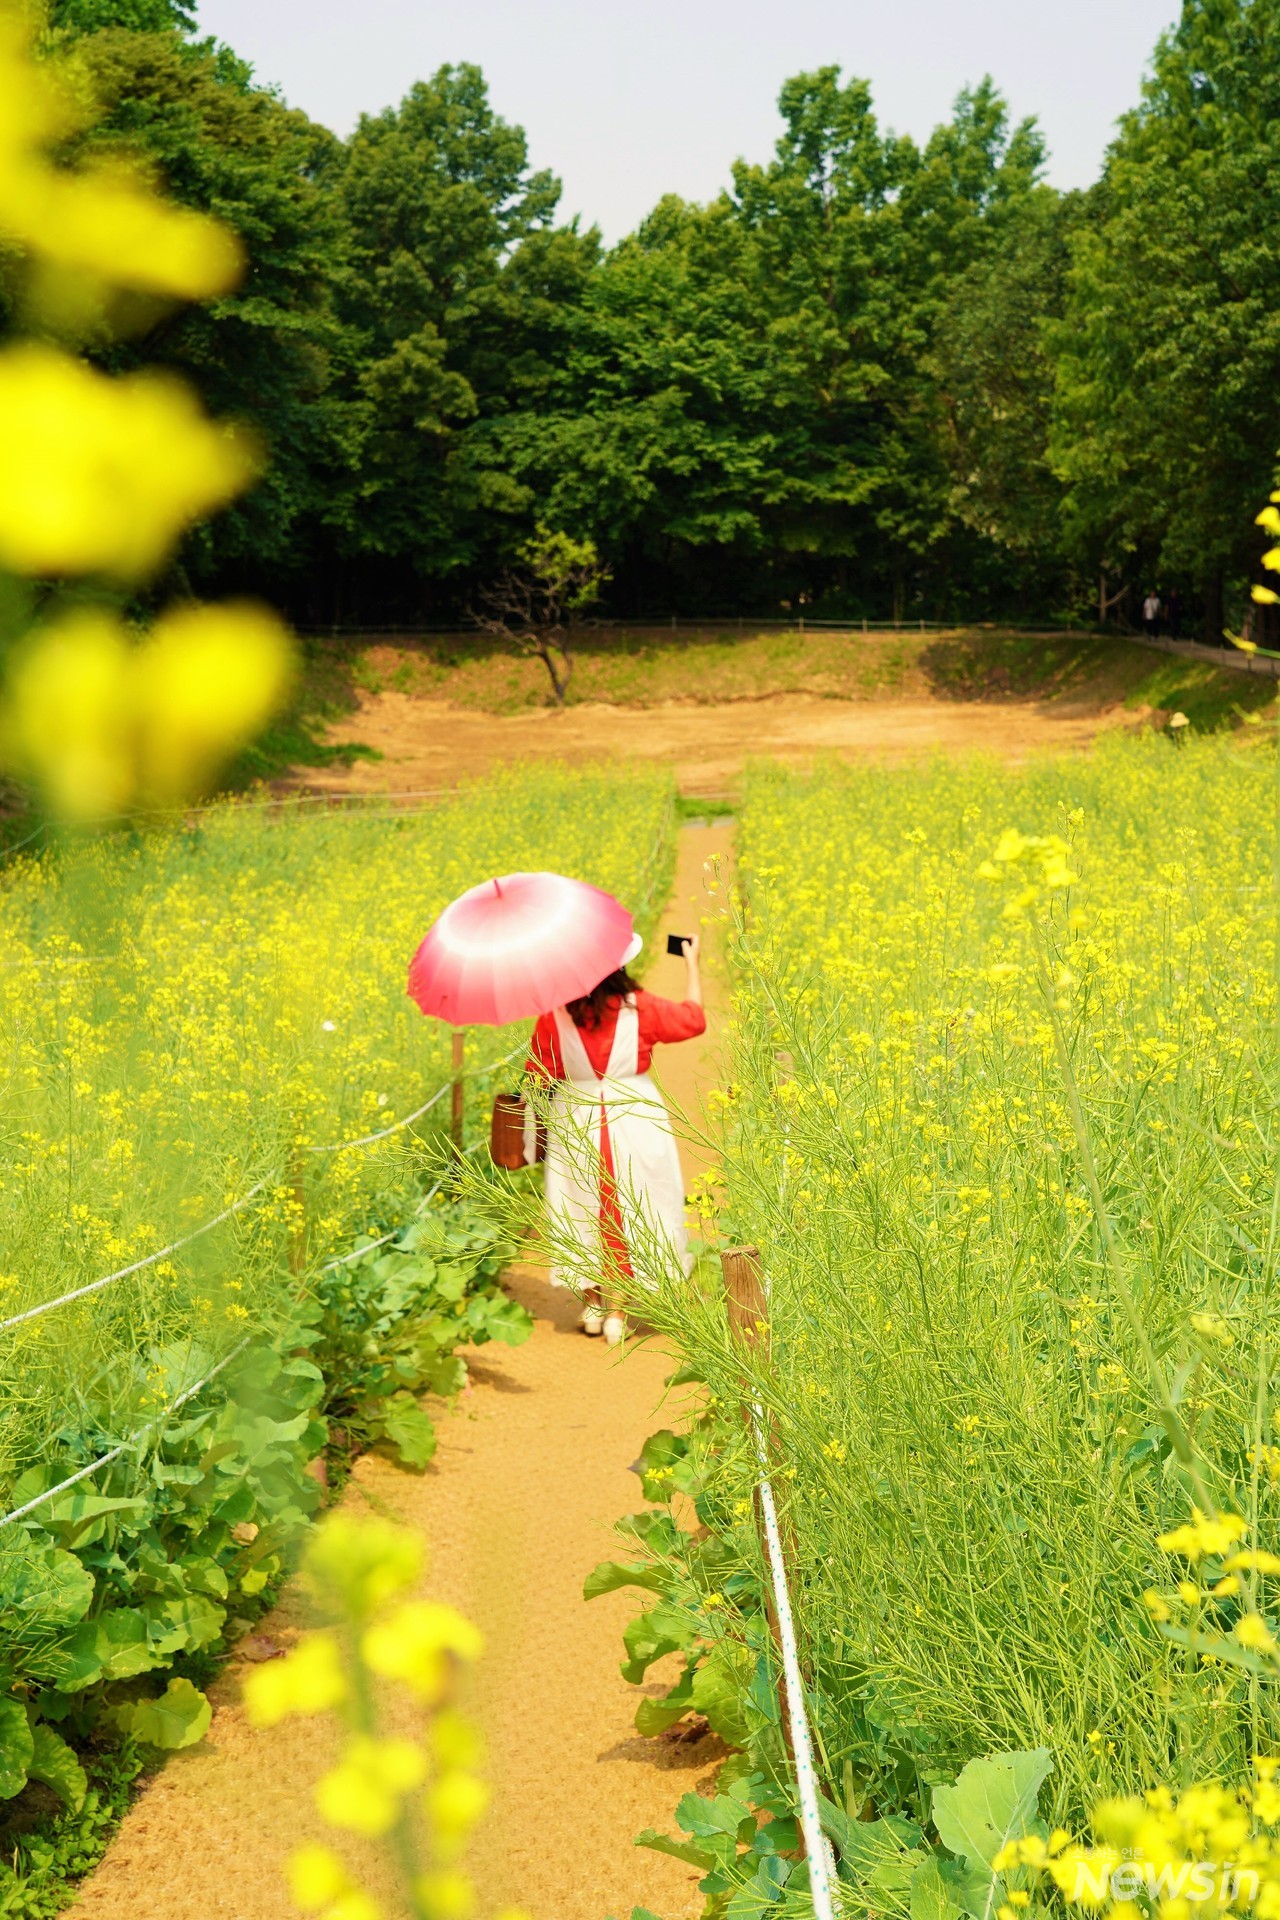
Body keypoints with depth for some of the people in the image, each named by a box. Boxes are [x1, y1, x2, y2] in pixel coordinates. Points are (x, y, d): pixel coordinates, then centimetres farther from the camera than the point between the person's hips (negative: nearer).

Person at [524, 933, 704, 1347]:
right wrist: (692, 964, 16)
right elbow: (694, 1019, 7)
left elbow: (538, 1079, -3)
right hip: (635, 1119, -1)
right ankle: (616, 1311, 13)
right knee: (626, 1208, 9)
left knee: (582, 1207, 15)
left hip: (575, 1122, 1)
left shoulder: (554, 1016, -11)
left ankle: (592, 1302, 22)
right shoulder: (640, 1009, -11)